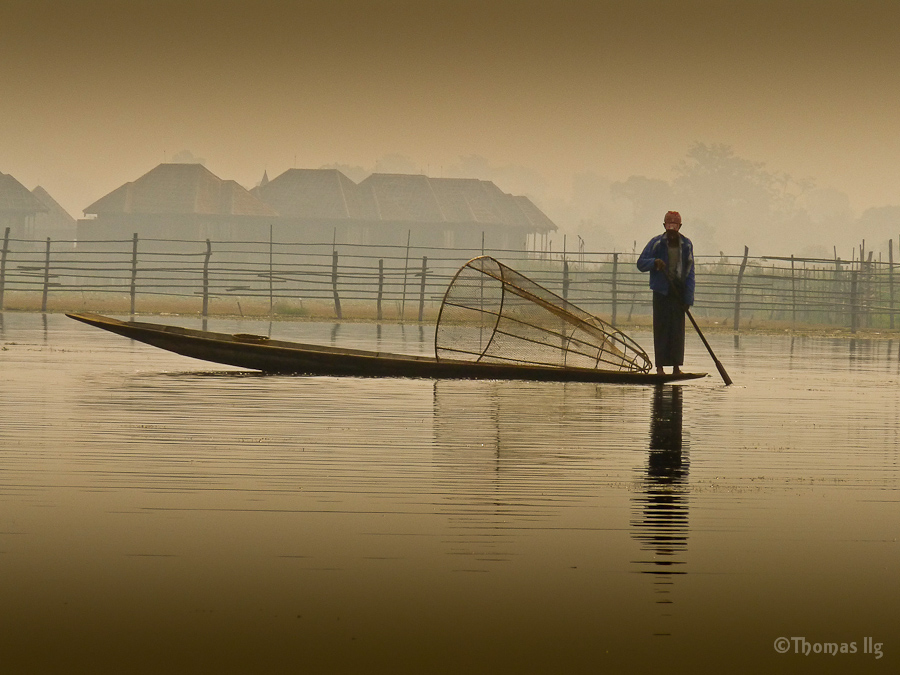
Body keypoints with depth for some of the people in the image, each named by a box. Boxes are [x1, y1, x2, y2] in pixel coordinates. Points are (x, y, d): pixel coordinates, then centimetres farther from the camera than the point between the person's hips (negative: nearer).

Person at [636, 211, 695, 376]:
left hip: (678, 291, 1)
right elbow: (641, 263, 2)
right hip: (661, 291, -1)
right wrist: (654, 262, -21)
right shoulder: (656, 243, 0)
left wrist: (688, 298, -1)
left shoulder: (686, 245, 6)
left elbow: (689, 272, 6)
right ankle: (660, 365, -2)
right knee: (661, 327, -5)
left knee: (678, 329, -2)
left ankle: (676, 365, 1)